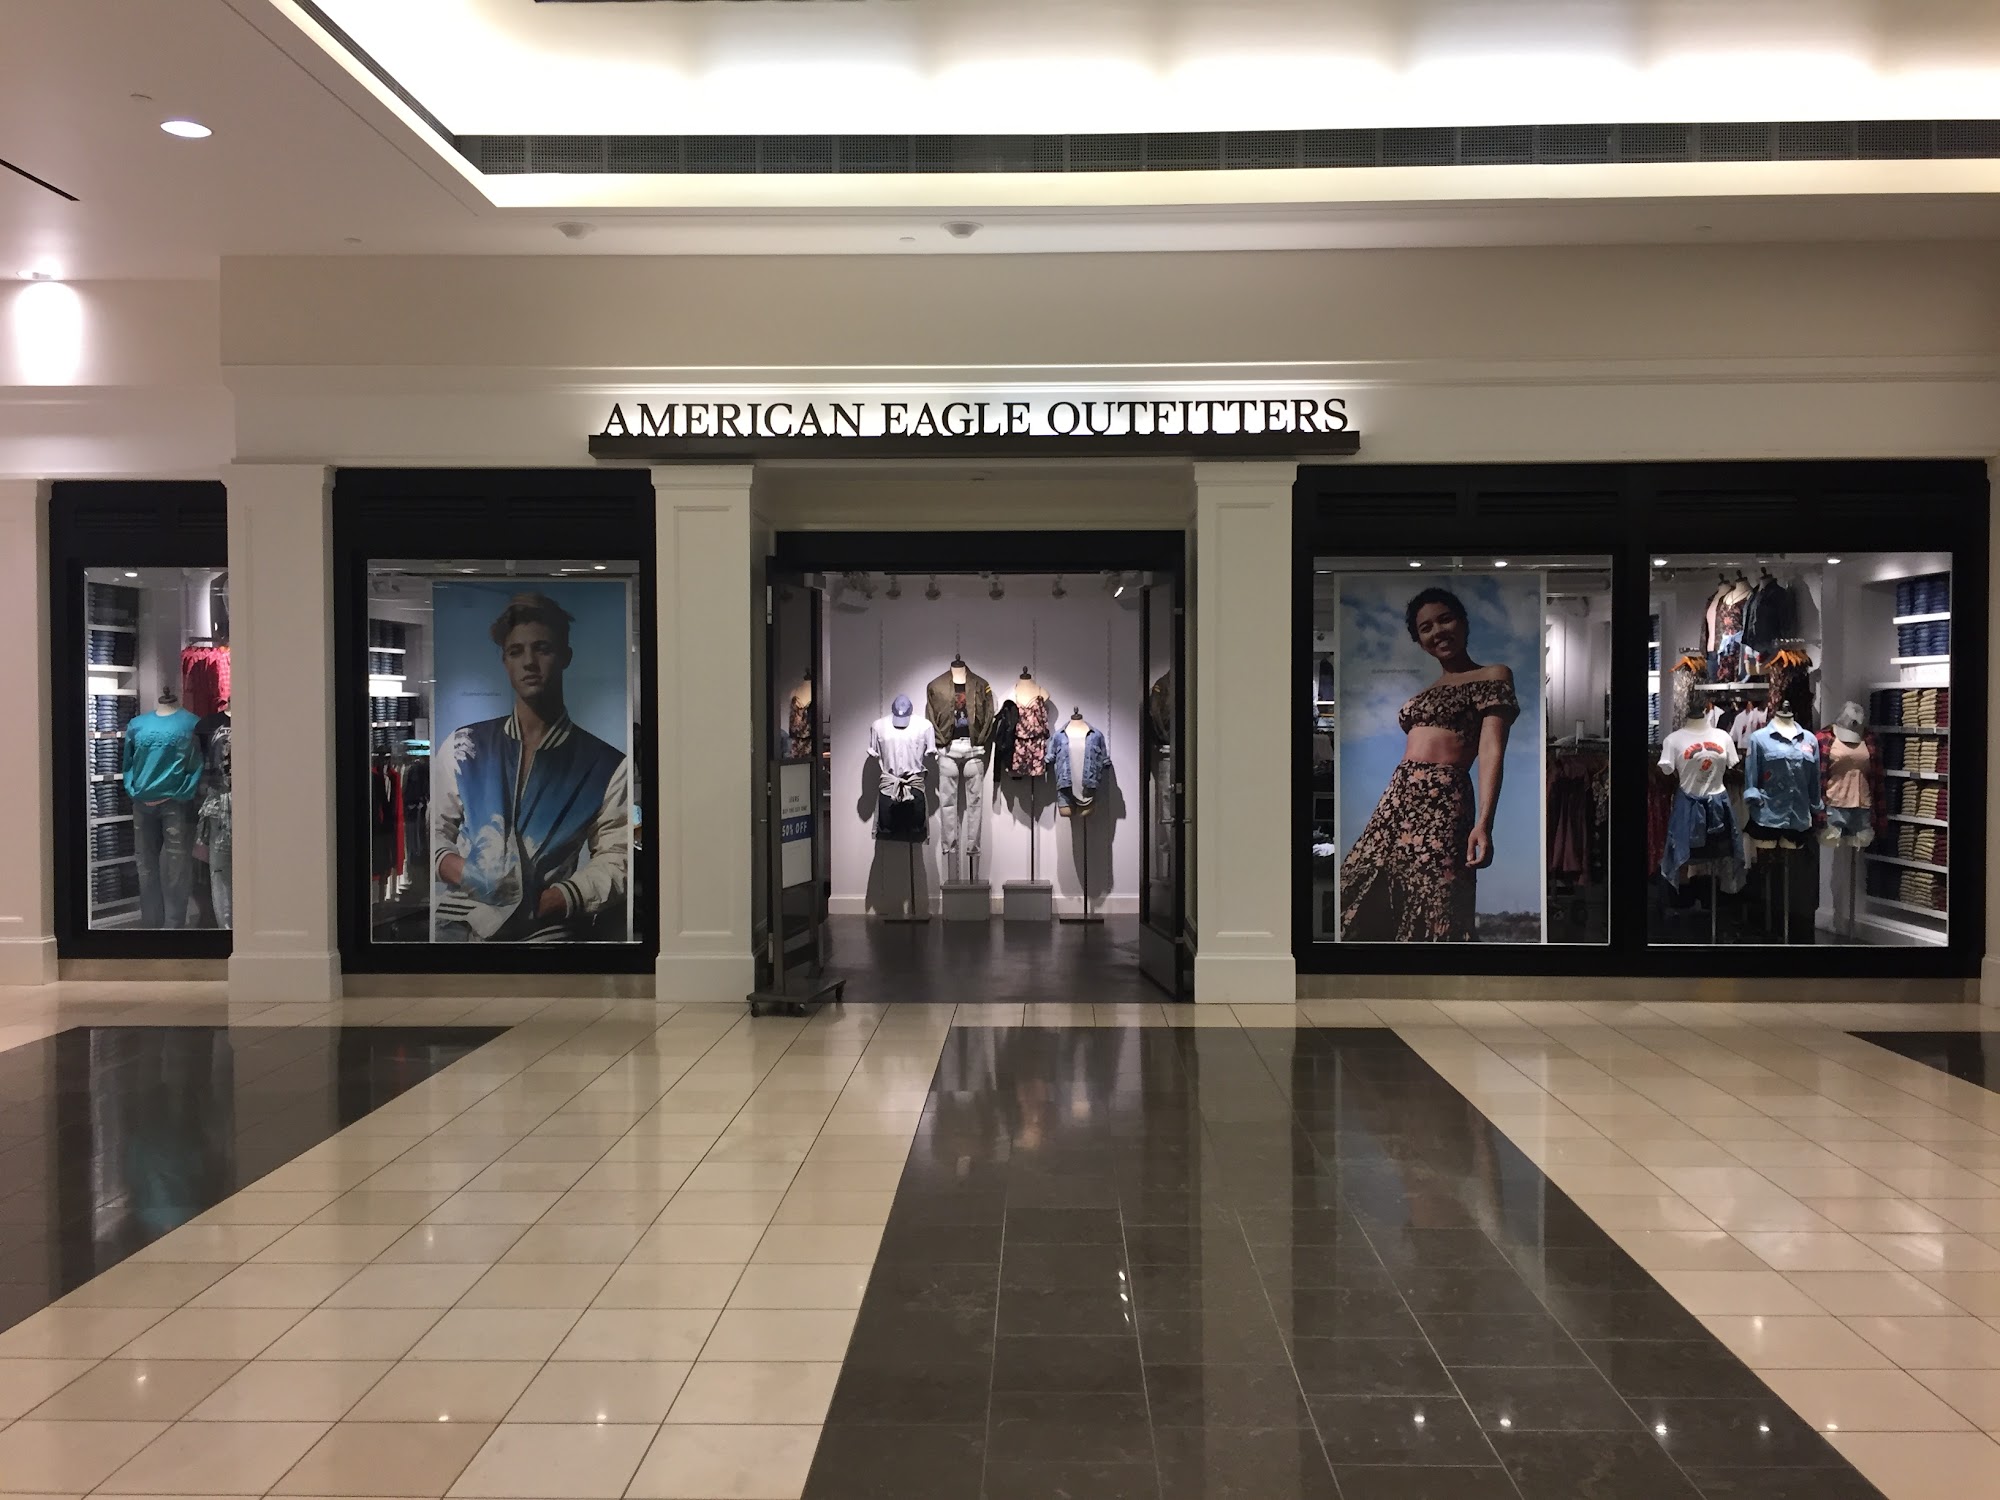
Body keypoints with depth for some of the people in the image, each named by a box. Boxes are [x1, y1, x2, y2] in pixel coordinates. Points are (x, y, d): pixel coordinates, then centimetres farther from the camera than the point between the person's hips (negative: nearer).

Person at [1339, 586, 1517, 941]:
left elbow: (1492, 750, -10)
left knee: (1432, 911, -10)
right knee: (1361, 900, 3)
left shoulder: (1493, 676, 1)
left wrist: (1484, 823, -22)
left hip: (1441, 802, -8)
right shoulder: (1430, 689, 23)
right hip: (1397, 799, 8)